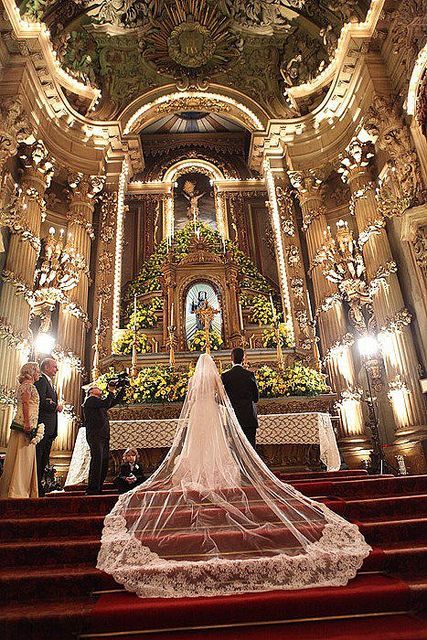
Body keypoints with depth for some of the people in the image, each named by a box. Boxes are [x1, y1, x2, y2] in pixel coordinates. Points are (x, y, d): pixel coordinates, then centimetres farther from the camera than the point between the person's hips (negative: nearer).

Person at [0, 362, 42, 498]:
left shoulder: (26, 385, 21)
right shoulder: (28, 385, -8)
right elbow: (25, 404, -20)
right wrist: (27, 423, -26)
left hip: (26, 426, 10)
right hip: (26, 426, -10)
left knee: (25, 458, 12)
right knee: (22, 458, -7)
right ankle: (18, 490, -3)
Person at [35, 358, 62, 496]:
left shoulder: (50, 383, 22)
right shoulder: (41, 381, -9)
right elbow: (41, 401, -20)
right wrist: (56, 406, -10)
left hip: (50, 429, 10)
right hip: (43, 426, -10)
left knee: (44, 459, 12)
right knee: (38, 457, -5)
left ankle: (39, 485, 19)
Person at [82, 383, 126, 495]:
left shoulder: (101, 402, 24)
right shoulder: (90, 400, 0)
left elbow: (116, 401, 26)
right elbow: (106, 403, -16)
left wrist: (123, 389, 18)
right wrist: (111, 391, -6)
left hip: (104, 436, 9)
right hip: (95, 435, -9)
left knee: (104, 462, 6)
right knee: (97, 461, -15)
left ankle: (98, 489, 13)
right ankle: (92, 490, -13)